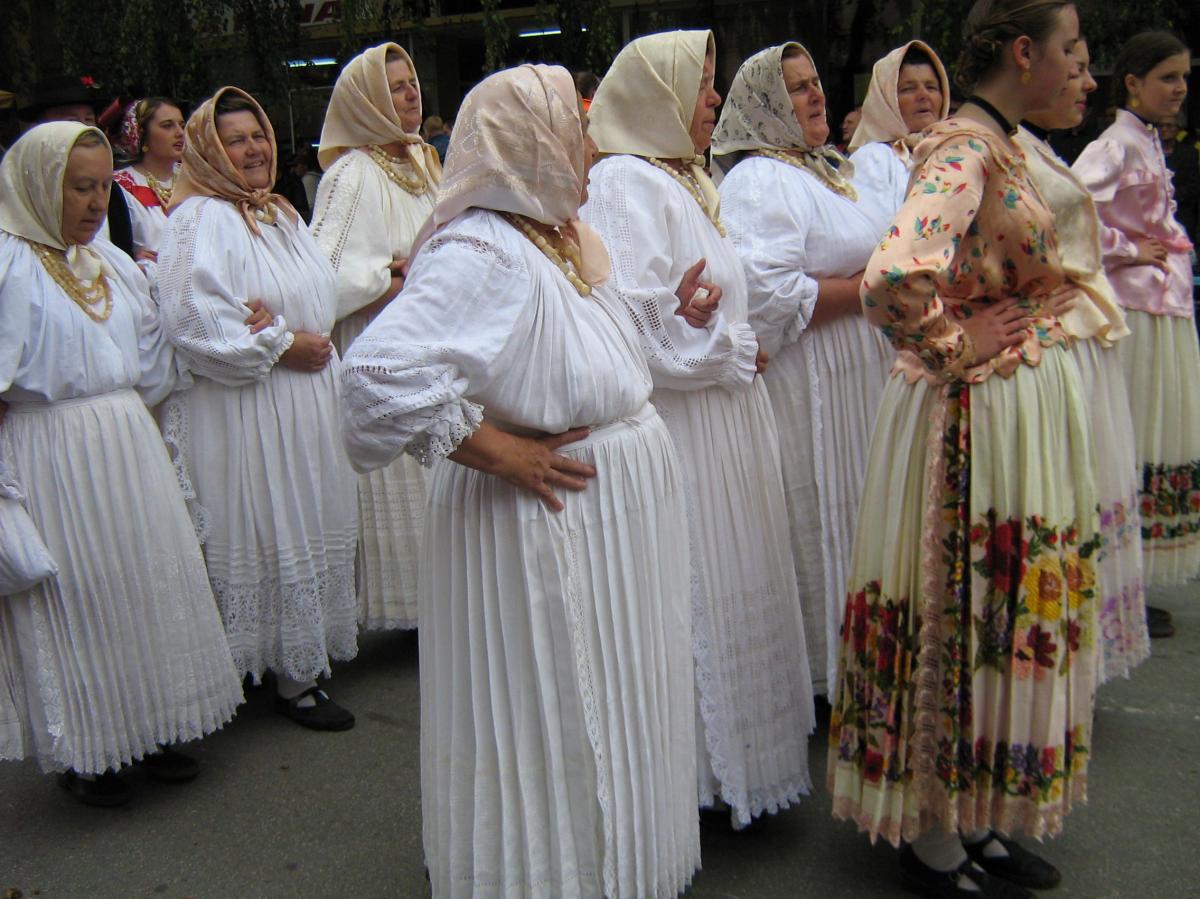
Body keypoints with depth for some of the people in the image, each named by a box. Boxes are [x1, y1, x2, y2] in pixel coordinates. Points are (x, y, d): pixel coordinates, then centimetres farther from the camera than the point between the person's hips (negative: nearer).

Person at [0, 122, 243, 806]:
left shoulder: (114, 263, 13)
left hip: (129, 447, 7)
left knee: (149, 582, 11)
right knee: (74, 597, 2)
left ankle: (149, 727, 28)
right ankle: (81, 752, 21)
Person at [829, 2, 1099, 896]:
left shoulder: (1001, 145, 11)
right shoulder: (966, 149, -19)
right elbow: (893, 282, -35)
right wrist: (954, 349, -19)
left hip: (1028, 411, 10)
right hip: (980, 416, -10)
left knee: (1003, 615, 17)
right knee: (965, 620, 3)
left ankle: (980, 819, 34)